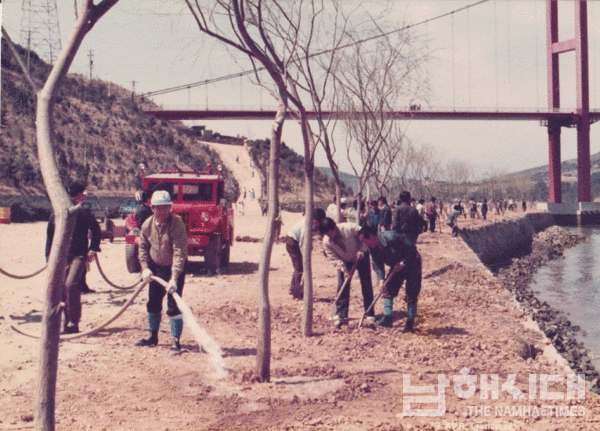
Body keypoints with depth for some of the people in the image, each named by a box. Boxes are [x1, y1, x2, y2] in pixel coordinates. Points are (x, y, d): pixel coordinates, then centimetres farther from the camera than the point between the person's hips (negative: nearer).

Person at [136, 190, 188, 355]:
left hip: (175, 268, -5)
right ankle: (153, 337, 31)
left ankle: (175, 342, 3)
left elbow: (180, 253, -27)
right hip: (156, 268, 5)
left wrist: (174, 278, -33)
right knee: (153, 304, 14)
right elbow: (143, 246, 7)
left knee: (174, 306, -8)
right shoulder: (147, 224, -6)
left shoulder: (177, 224, -23)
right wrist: (145, 268, -7)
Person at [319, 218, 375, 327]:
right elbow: (334, 259, -16)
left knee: (367, 285, 1)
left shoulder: (350, 228, -31)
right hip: (344, 262, 2)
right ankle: (340, 315, -3)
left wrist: (362, 250, -28)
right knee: (342, 286, -8)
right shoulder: (326, 242, -22)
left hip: (361, 258, -1)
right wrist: (344, 271, -25)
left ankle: (370, 314, 12)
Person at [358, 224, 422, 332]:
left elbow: (412, 249, -27)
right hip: (396, 267, 7)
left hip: (411, 263, -7)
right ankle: (387, 318, 0)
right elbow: (377, 264, -6)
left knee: (411, 295, -6)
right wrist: (381, 279, -20)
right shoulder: (372, 247, -9)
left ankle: (410, 324, 0)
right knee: (387, 289, -2)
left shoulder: (391, 237, -33)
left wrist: (402, 263, -29)